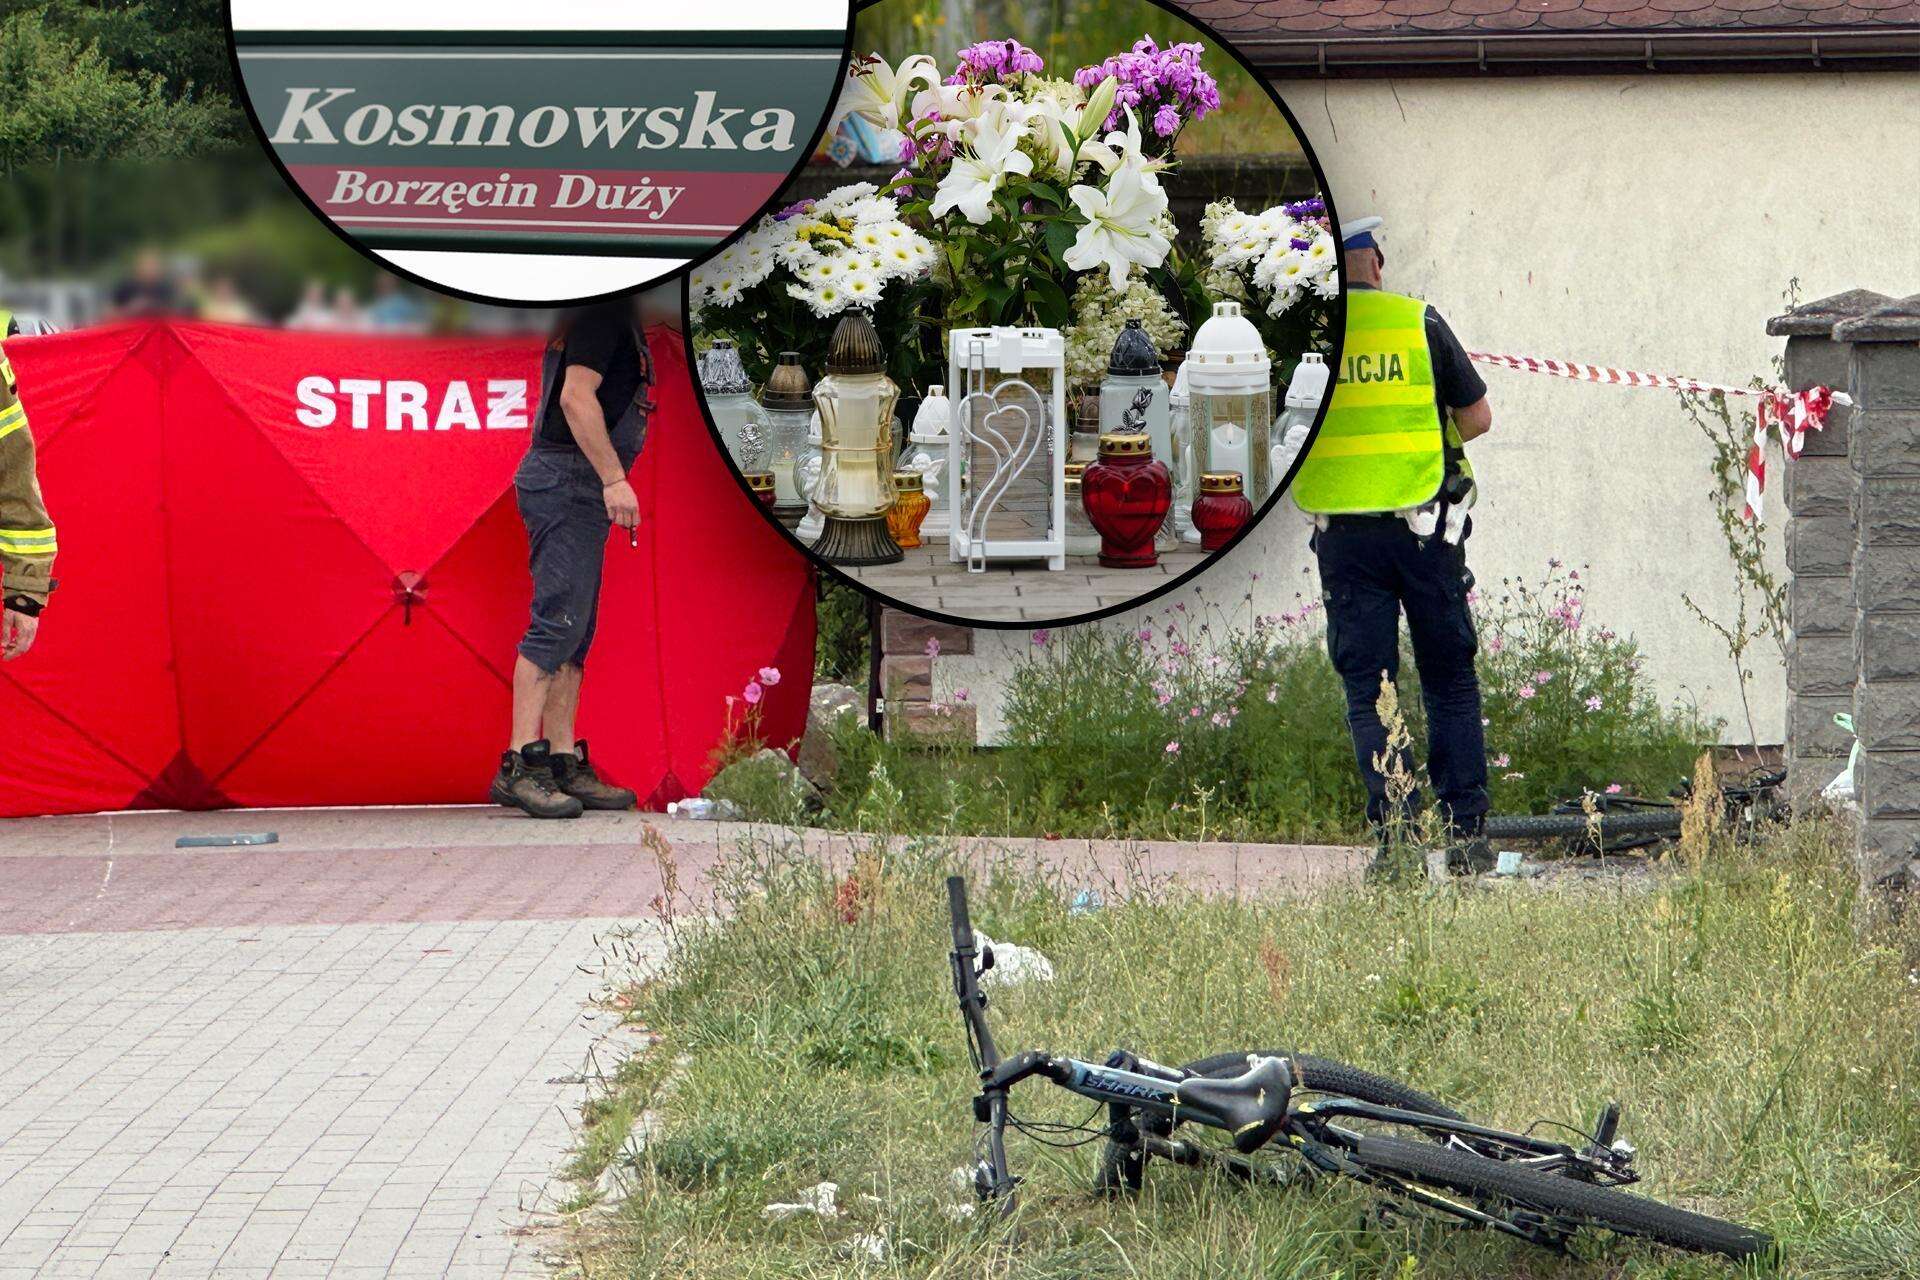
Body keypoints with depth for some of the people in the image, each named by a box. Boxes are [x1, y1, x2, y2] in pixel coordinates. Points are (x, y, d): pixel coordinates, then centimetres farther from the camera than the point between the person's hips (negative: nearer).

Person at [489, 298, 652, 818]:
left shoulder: (613, 315, 21)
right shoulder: (605, 313, -10)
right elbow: (577, 396, -19)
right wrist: (614, 478, -22)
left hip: (582, 484, 11)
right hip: (569, 478, -11)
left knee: (576, 631, 8)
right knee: (559, 622, -15)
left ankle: (563, 763, 8)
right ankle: (519, 767, -19)